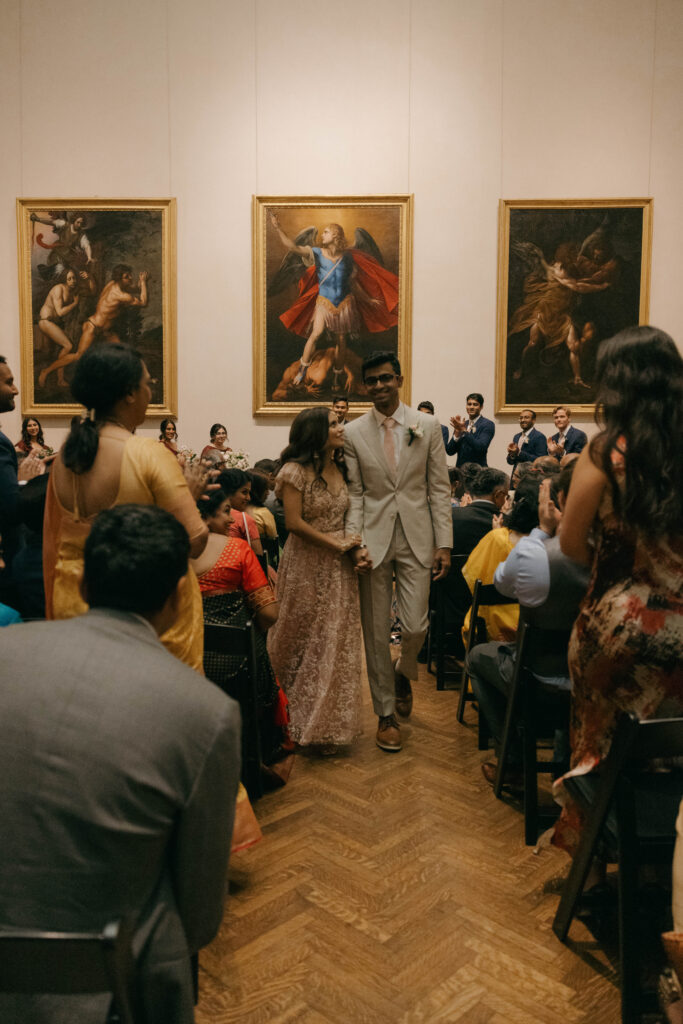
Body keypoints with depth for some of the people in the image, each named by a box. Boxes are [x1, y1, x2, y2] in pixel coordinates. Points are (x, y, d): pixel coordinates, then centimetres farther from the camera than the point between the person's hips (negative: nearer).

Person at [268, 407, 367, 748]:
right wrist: (337, 544, -13)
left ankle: (328, 723, 23)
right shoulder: (296, 470, -9)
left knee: (336, 642, 8)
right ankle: (298, 718, 23)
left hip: (339, 567, 5)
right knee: (302, 643, 6)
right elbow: (294, 522, -14)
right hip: (306, 566, -5)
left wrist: (359, 548, -5)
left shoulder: (340, 469, 9)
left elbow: (349, 517, 12)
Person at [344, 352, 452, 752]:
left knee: (415, 626, -2)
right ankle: (386, 713, 24)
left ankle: (403, 674, 35)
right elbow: (355, 493, 3)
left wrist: (444, 543, -3)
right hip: (374, 540, 0)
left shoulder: (428, 426, 2)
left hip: (417, 539, 0)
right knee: (376, 631, 6)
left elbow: (440, 489, 2)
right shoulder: (354, 433, 3)